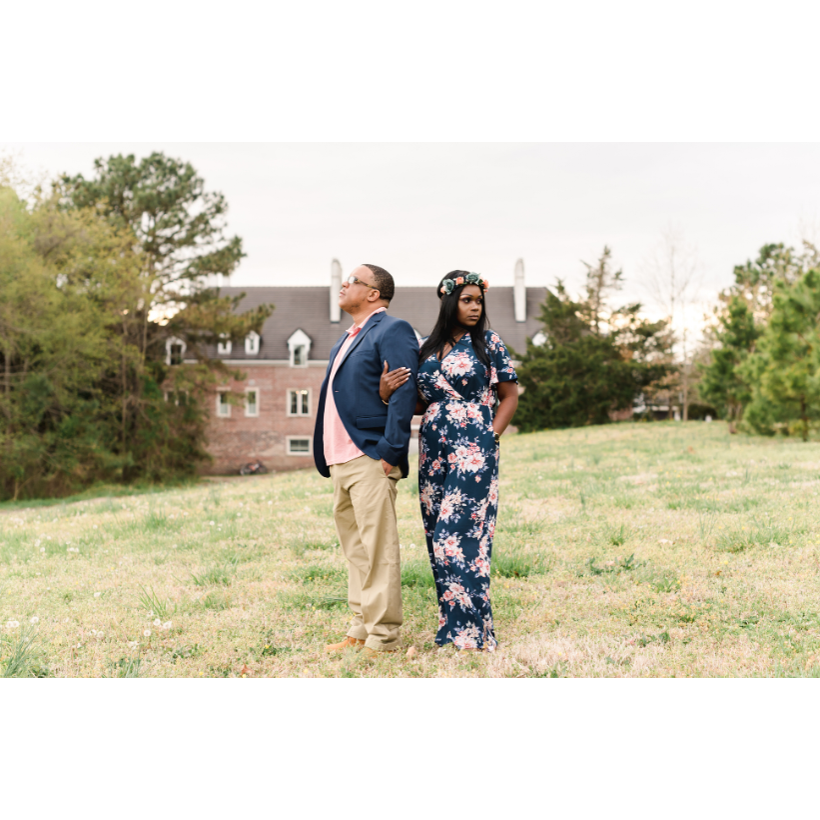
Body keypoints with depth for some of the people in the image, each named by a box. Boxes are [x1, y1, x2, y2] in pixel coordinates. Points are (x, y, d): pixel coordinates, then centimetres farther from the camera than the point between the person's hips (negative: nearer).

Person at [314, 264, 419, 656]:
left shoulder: (392, 330, -6)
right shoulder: (348, 338, 23)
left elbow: (404, 392, -15)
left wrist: (389, 451, -21)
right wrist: (328, 456, 17)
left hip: (371, 459, -9)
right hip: (341, 459, 9)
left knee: (377, 548, -7)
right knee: (355, 548, 13)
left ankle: (383, 637, -1)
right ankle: (361, 629, 21)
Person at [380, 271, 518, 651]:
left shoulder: (488, 342, 1)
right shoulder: (427, 348, 12)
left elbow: (510, 396, 4)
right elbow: (421, 404, 14)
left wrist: (490, 437, -6)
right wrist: (387, 392, -4)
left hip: (472, 452, -5)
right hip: (433, 450, 5)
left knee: (459, 533, -11)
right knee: (438, 536, 6)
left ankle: (470, 631, -4)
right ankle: (452, 624, 15)